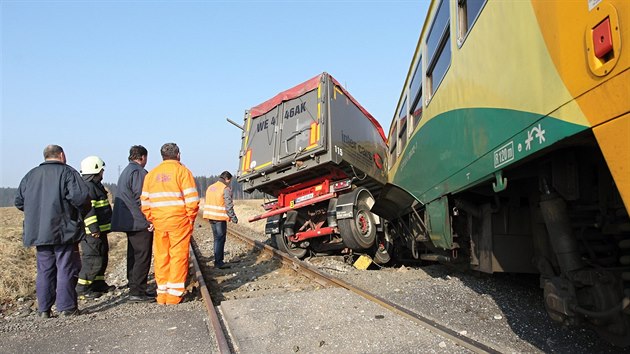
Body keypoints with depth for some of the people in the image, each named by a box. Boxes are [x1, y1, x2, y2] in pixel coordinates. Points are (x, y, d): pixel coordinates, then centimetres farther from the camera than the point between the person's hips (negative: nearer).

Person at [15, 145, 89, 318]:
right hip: (63, 231, -5)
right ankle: (66, 307, 3)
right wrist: (80, 211, 0)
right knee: (66, 268, 1)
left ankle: (43, 309, 15)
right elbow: (80, 196, -17)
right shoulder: (67, 172, -6)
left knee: (44, 270, 11)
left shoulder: (31, 175, 13)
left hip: (38, 232, 5)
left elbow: (19, 201, 15)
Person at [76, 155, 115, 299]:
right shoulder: (87, 187, -16)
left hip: (100, 230, 11)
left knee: (102, 257, 17)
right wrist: (94, 228, -26)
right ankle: (82, 289, 0)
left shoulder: (95, 185, 19)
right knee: (93, 260, -7)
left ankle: (99, 285, 28)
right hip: (92, 232, -11)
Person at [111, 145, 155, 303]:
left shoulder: (125, 171, 19)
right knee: (142, 256, -6)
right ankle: (137, 292, -5)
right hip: (140, 223, -10)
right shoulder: (139, 172, -13)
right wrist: (148, 221, -17)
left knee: (133, 255, 15)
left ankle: (134, 288, 23)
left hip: (128, 223, 10)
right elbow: (141, 199, -20)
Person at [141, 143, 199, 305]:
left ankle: (162, 293, 17)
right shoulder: (182, 171, -3)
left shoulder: (151, 174, 12)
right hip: (179, 220, -4)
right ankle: (175, 293, 3)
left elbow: (145, 201, 10)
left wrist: (151, 219, 15)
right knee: (178, 256, 1)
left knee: (161, 256, 11)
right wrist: (191, 218, 1)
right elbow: (192, 199, -10)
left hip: (158, 222, 5)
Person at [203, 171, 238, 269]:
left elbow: (208, 203, 17)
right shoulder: (226, 189, -10)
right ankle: (218, 262, -3)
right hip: (220, 217, -8)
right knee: (220, 239, -3)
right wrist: (233, 217, -8)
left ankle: (218, 260, 20)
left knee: (217, 238, 15)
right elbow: (228, 205, -15)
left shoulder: (210, 187, 15)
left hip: (211, 216, 8)